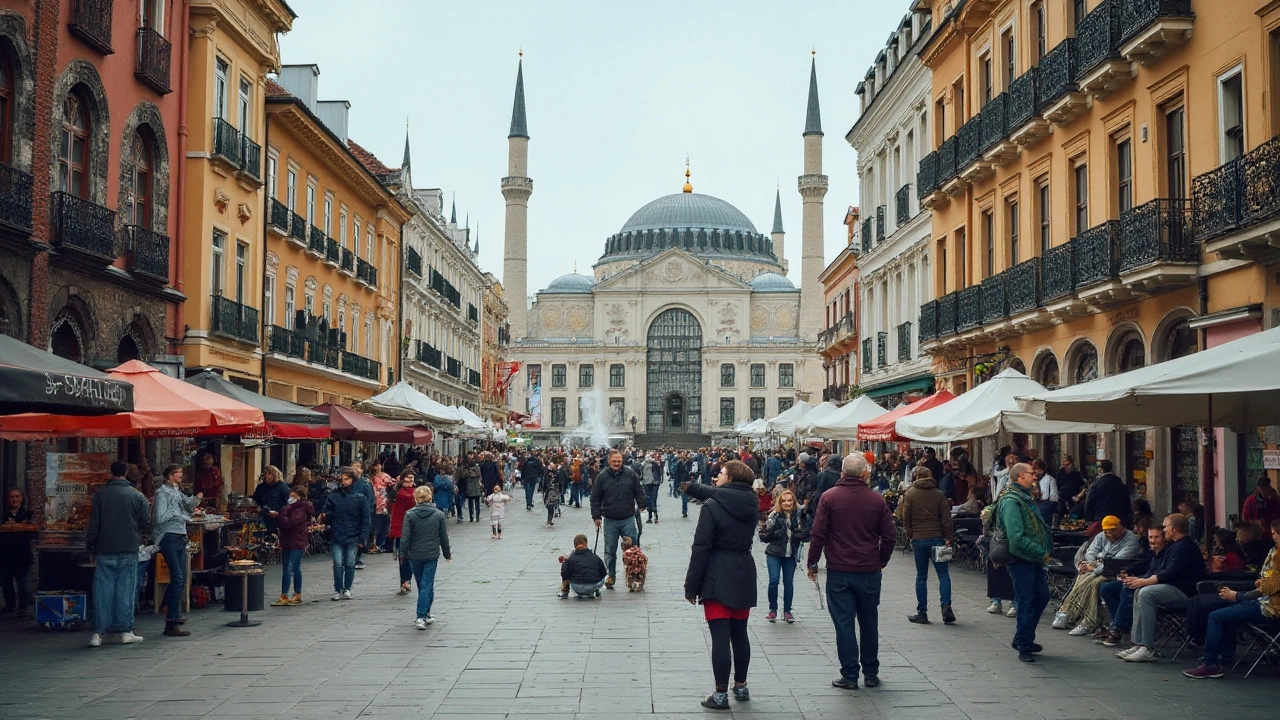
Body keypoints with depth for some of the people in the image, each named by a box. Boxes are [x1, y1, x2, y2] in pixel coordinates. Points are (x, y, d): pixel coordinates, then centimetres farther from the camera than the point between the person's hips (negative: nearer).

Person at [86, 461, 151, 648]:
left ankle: (98, 633, 0)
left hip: (105, 551, 0)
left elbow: (93, 524, -2)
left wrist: (90, 546, 8)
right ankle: (125, 631, 6)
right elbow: (146, 525, 0)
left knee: (102, 591, 3)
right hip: (129, 551, 0)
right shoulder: (138, 496, -1)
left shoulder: (100, 494, -2)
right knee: (126, 590, 5)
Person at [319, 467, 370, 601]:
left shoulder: (360, 498, -1)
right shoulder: (333, 496, 2)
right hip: (336, 536, 0)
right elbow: (328, 513, 5)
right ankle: (337, 590, 8)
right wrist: (324, 516, -19)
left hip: (352, 536, 0)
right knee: (338, 564, -1)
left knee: (350, 564, 7)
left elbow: (365, 518, -1)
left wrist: (363, 536, -7)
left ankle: (347, 589, 18)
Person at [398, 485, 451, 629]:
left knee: (422, 585, 15)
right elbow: (444, 537, 3)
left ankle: (425, 615, 26)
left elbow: (405, 537, -6)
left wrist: (403, 553, 5)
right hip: (432, 555, -1)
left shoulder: (410, 514, -6)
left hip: (415, 555, 1)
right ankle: (422, 616, -9)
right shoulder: (439, 515, -3)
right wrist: (447, 554, 15)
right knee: (427, 586, 0)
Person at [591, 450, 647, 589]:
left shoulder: (630, 474, 1)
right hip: (610, 521, 0)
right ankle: (611, 575, 21)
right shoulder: (602, 477, -1)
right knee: (610, 551, 7)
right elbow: (595, 498, 2)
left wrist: (642, 504, -3)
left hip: (628, 519, 0)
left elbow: (638, 492, 9)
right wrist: (596, 516, -2)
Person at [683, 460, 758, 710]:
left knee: (720, 636, -4)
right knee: (739, 634, 17)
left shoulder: (712, 507, -14)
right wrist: (692, 488, 34)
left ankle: (721, 694, -1)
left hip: (718, 578, -6)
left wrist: (691, 585, -10)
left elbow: (701, 548, -15)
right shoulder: (750, 504, 4)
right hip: (744, 575, 6)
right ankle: (741, 686, 27)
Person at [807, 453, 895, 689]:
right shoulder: (877, 499, -1)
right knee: (869, 623, 14)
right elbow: (890, 536, 4)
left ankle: (849, 676, 5)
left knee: (844, 624, 3)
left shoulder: (829, 497, -6)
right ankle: (871, 674, 21)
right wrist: (881, 561, 19)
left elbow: (817, 534, -7)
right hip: (870, 572, 2)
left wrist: (813, 563, 4)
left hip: (839, 572, -2)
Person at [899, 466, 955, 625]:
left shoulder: (910, 494, 1)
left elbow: (906, 518, 1)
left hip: (918, 539, 0)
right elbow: (946, 519, -1)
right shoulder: (939, 494, 2)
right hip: (937, 538, 0)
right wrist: (949, 537, 3)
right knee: (943, 573, 6)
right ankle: (946, 606, -11)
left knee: (921, 576, 5)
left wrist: (909, 535, 14)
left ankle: (922, 612, 6)